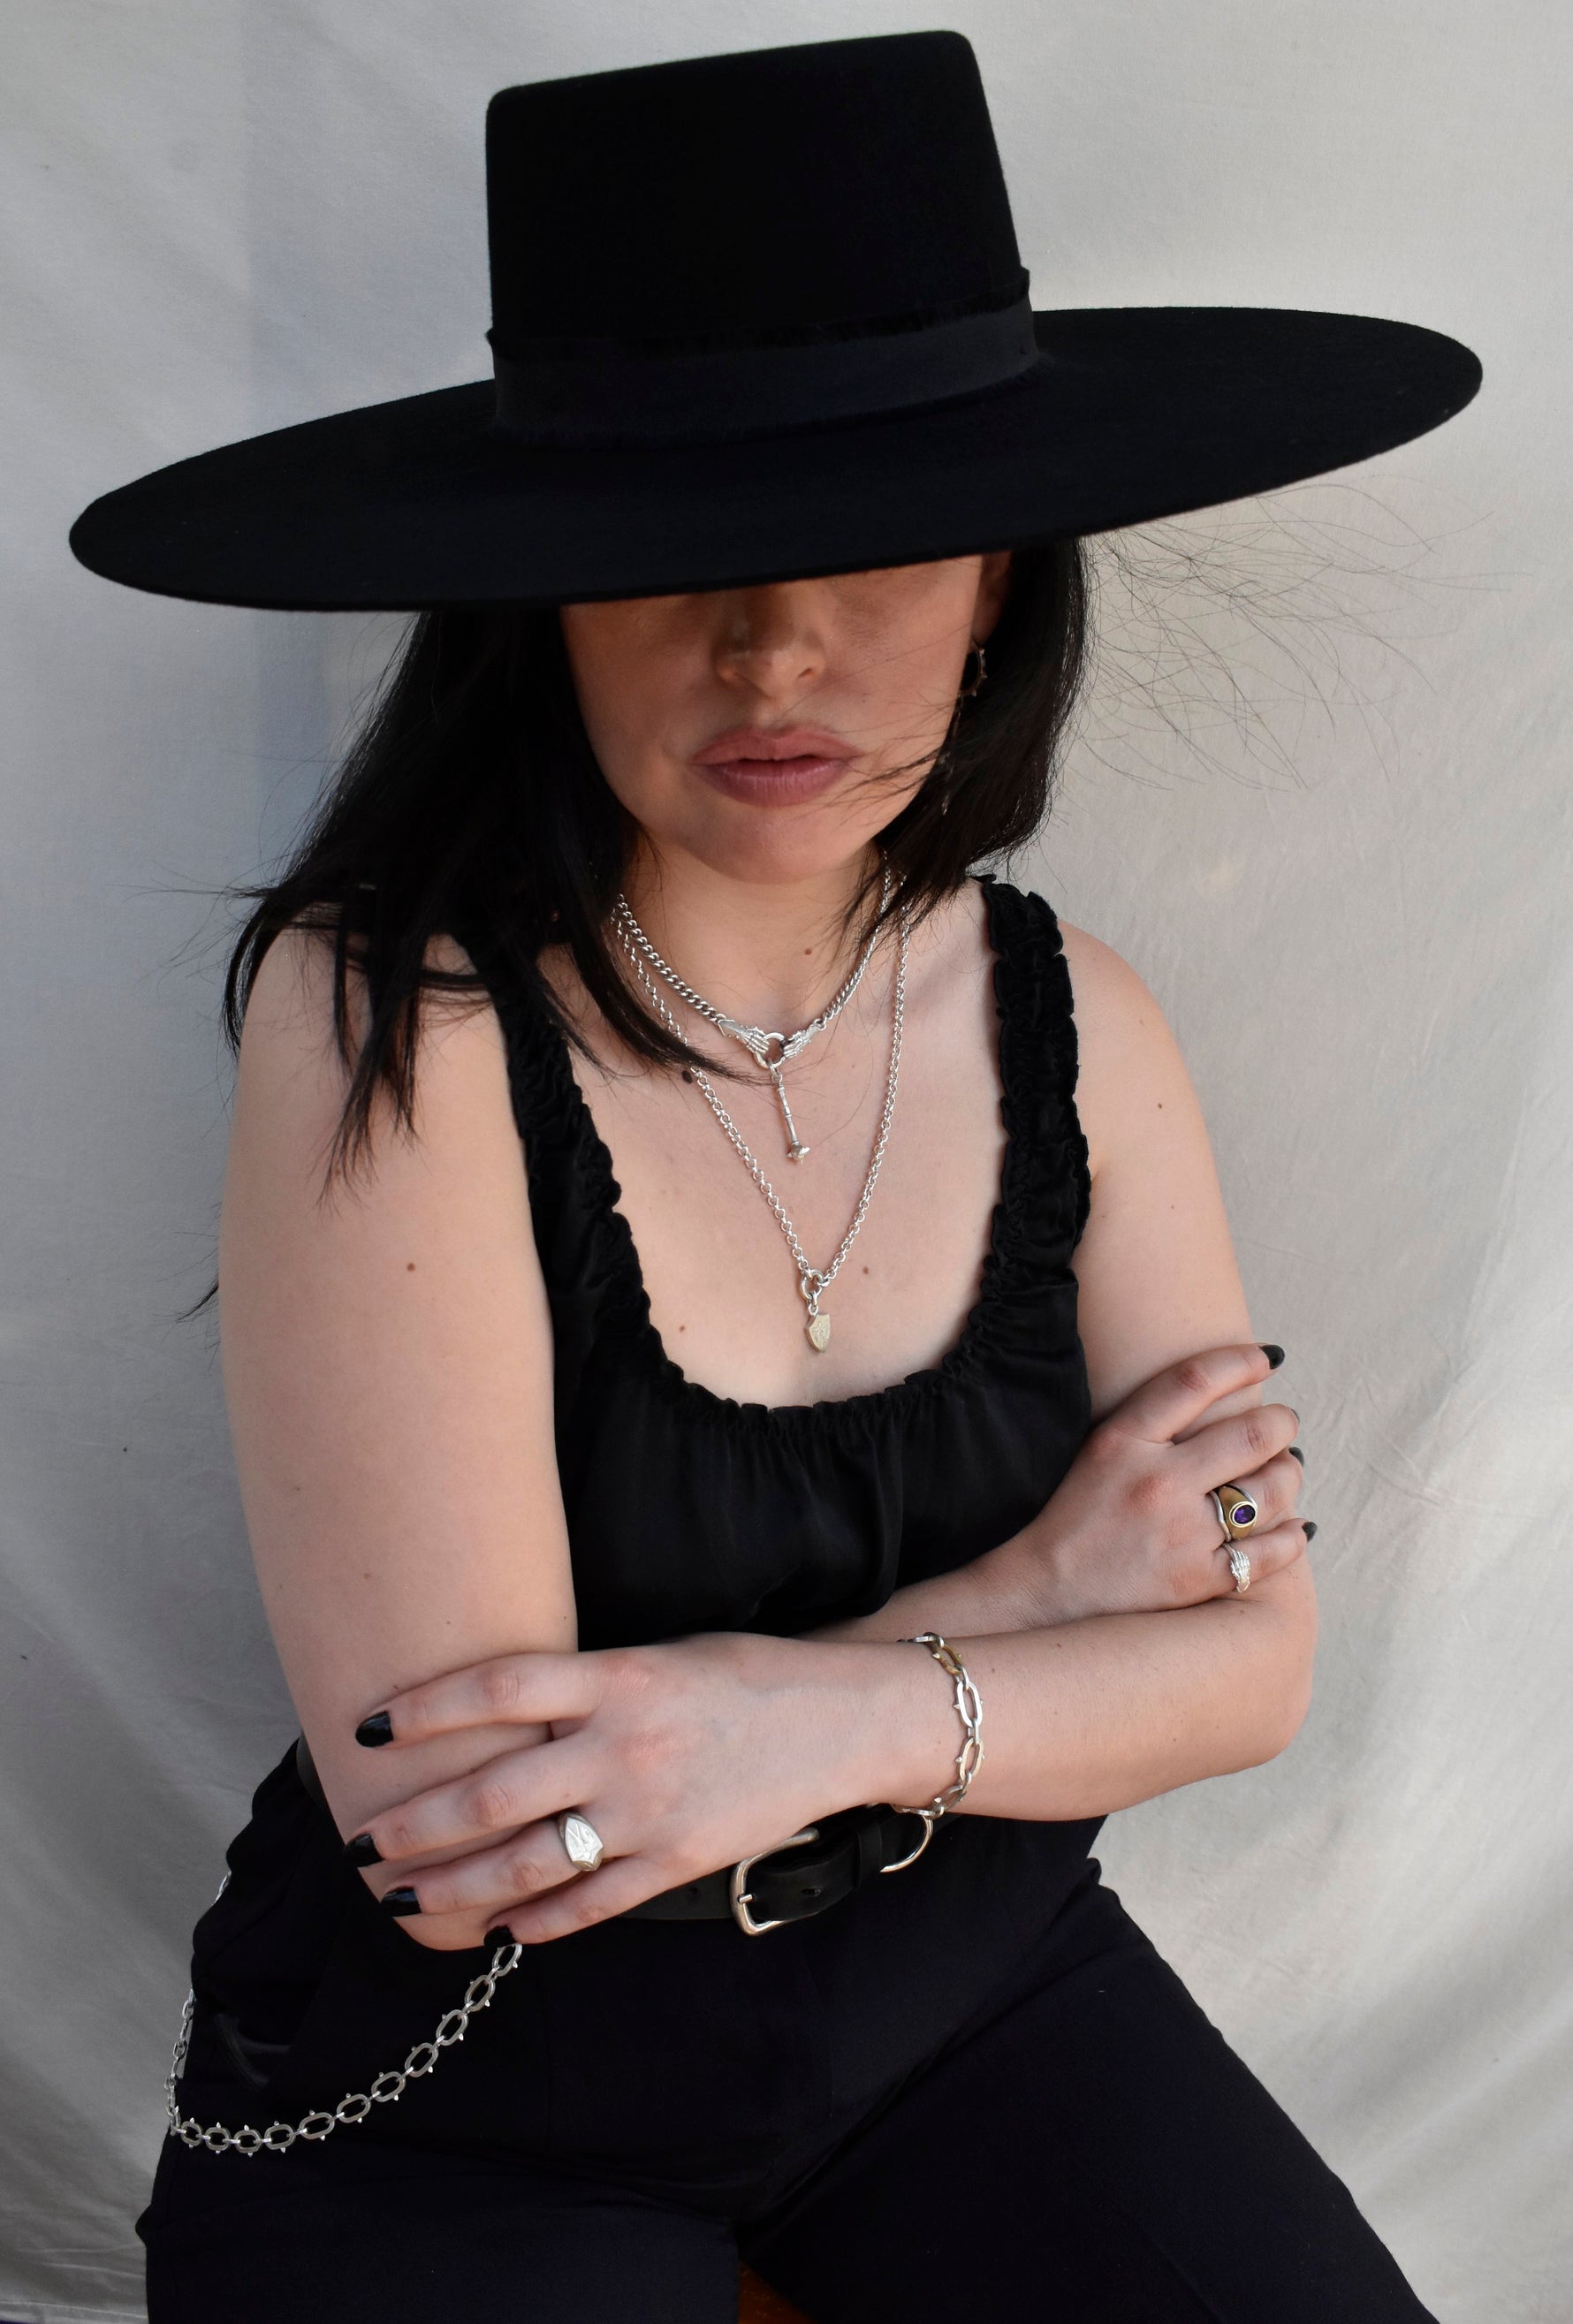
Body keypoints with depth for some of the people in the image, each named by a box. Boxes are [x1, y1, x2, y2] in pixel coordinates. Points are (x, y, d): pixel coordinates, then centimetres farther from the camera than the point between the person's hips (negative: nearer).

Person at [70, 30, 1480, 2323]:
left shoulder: (1073, 1019, -6)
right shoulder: (390, 1018, -22)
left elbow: (1251, 1652, -5)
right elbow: (454, 1831, -24)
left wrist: (836, 1717, -23)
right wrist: (1020, 1595, -15)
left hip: (975, 1983, 4)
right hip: (456, 2109, -3)